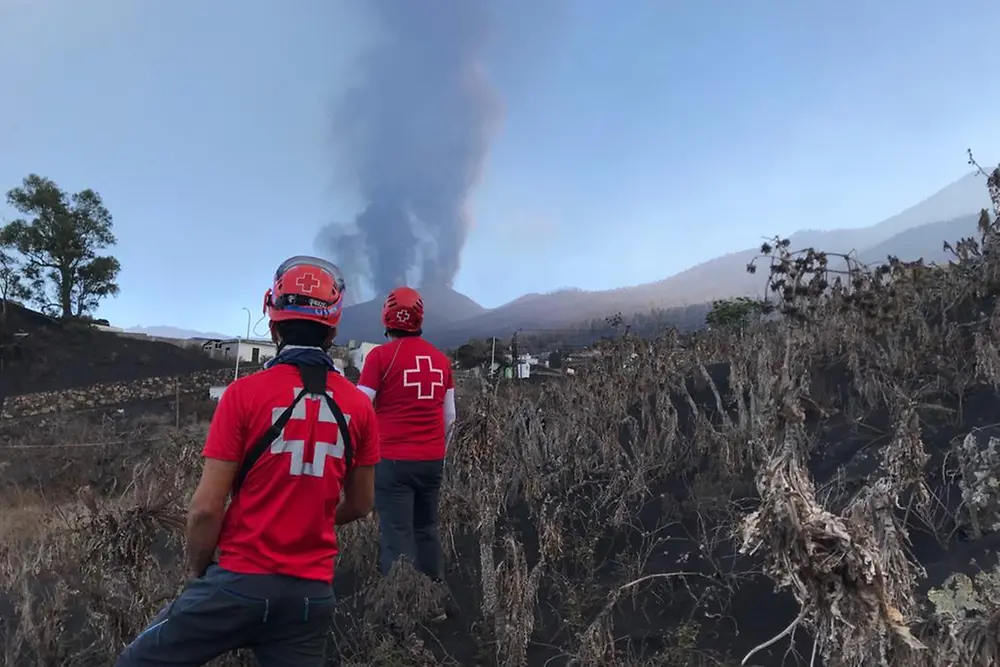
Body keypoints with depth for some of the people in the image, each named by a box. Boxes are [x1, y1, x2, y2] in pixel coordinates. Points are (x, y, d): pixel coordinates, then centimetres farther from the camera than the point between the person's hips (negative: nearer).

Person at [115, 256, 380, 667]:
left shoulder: (245, 394, -11)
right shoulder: (359, 406, -1)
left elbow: (207, 507, -11)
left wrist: (196, 572, 7)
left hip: (241, 582, -3)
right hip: (312, 592, 3)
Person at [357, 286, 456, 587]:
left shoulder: (381, 355, -8)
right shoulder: (441, 358, 6)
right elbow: (449, 416, 11)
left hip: (394, 460, -5)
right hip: (432, 460, 5)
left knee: (397, 535, 1)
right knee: (427, 529, 18)